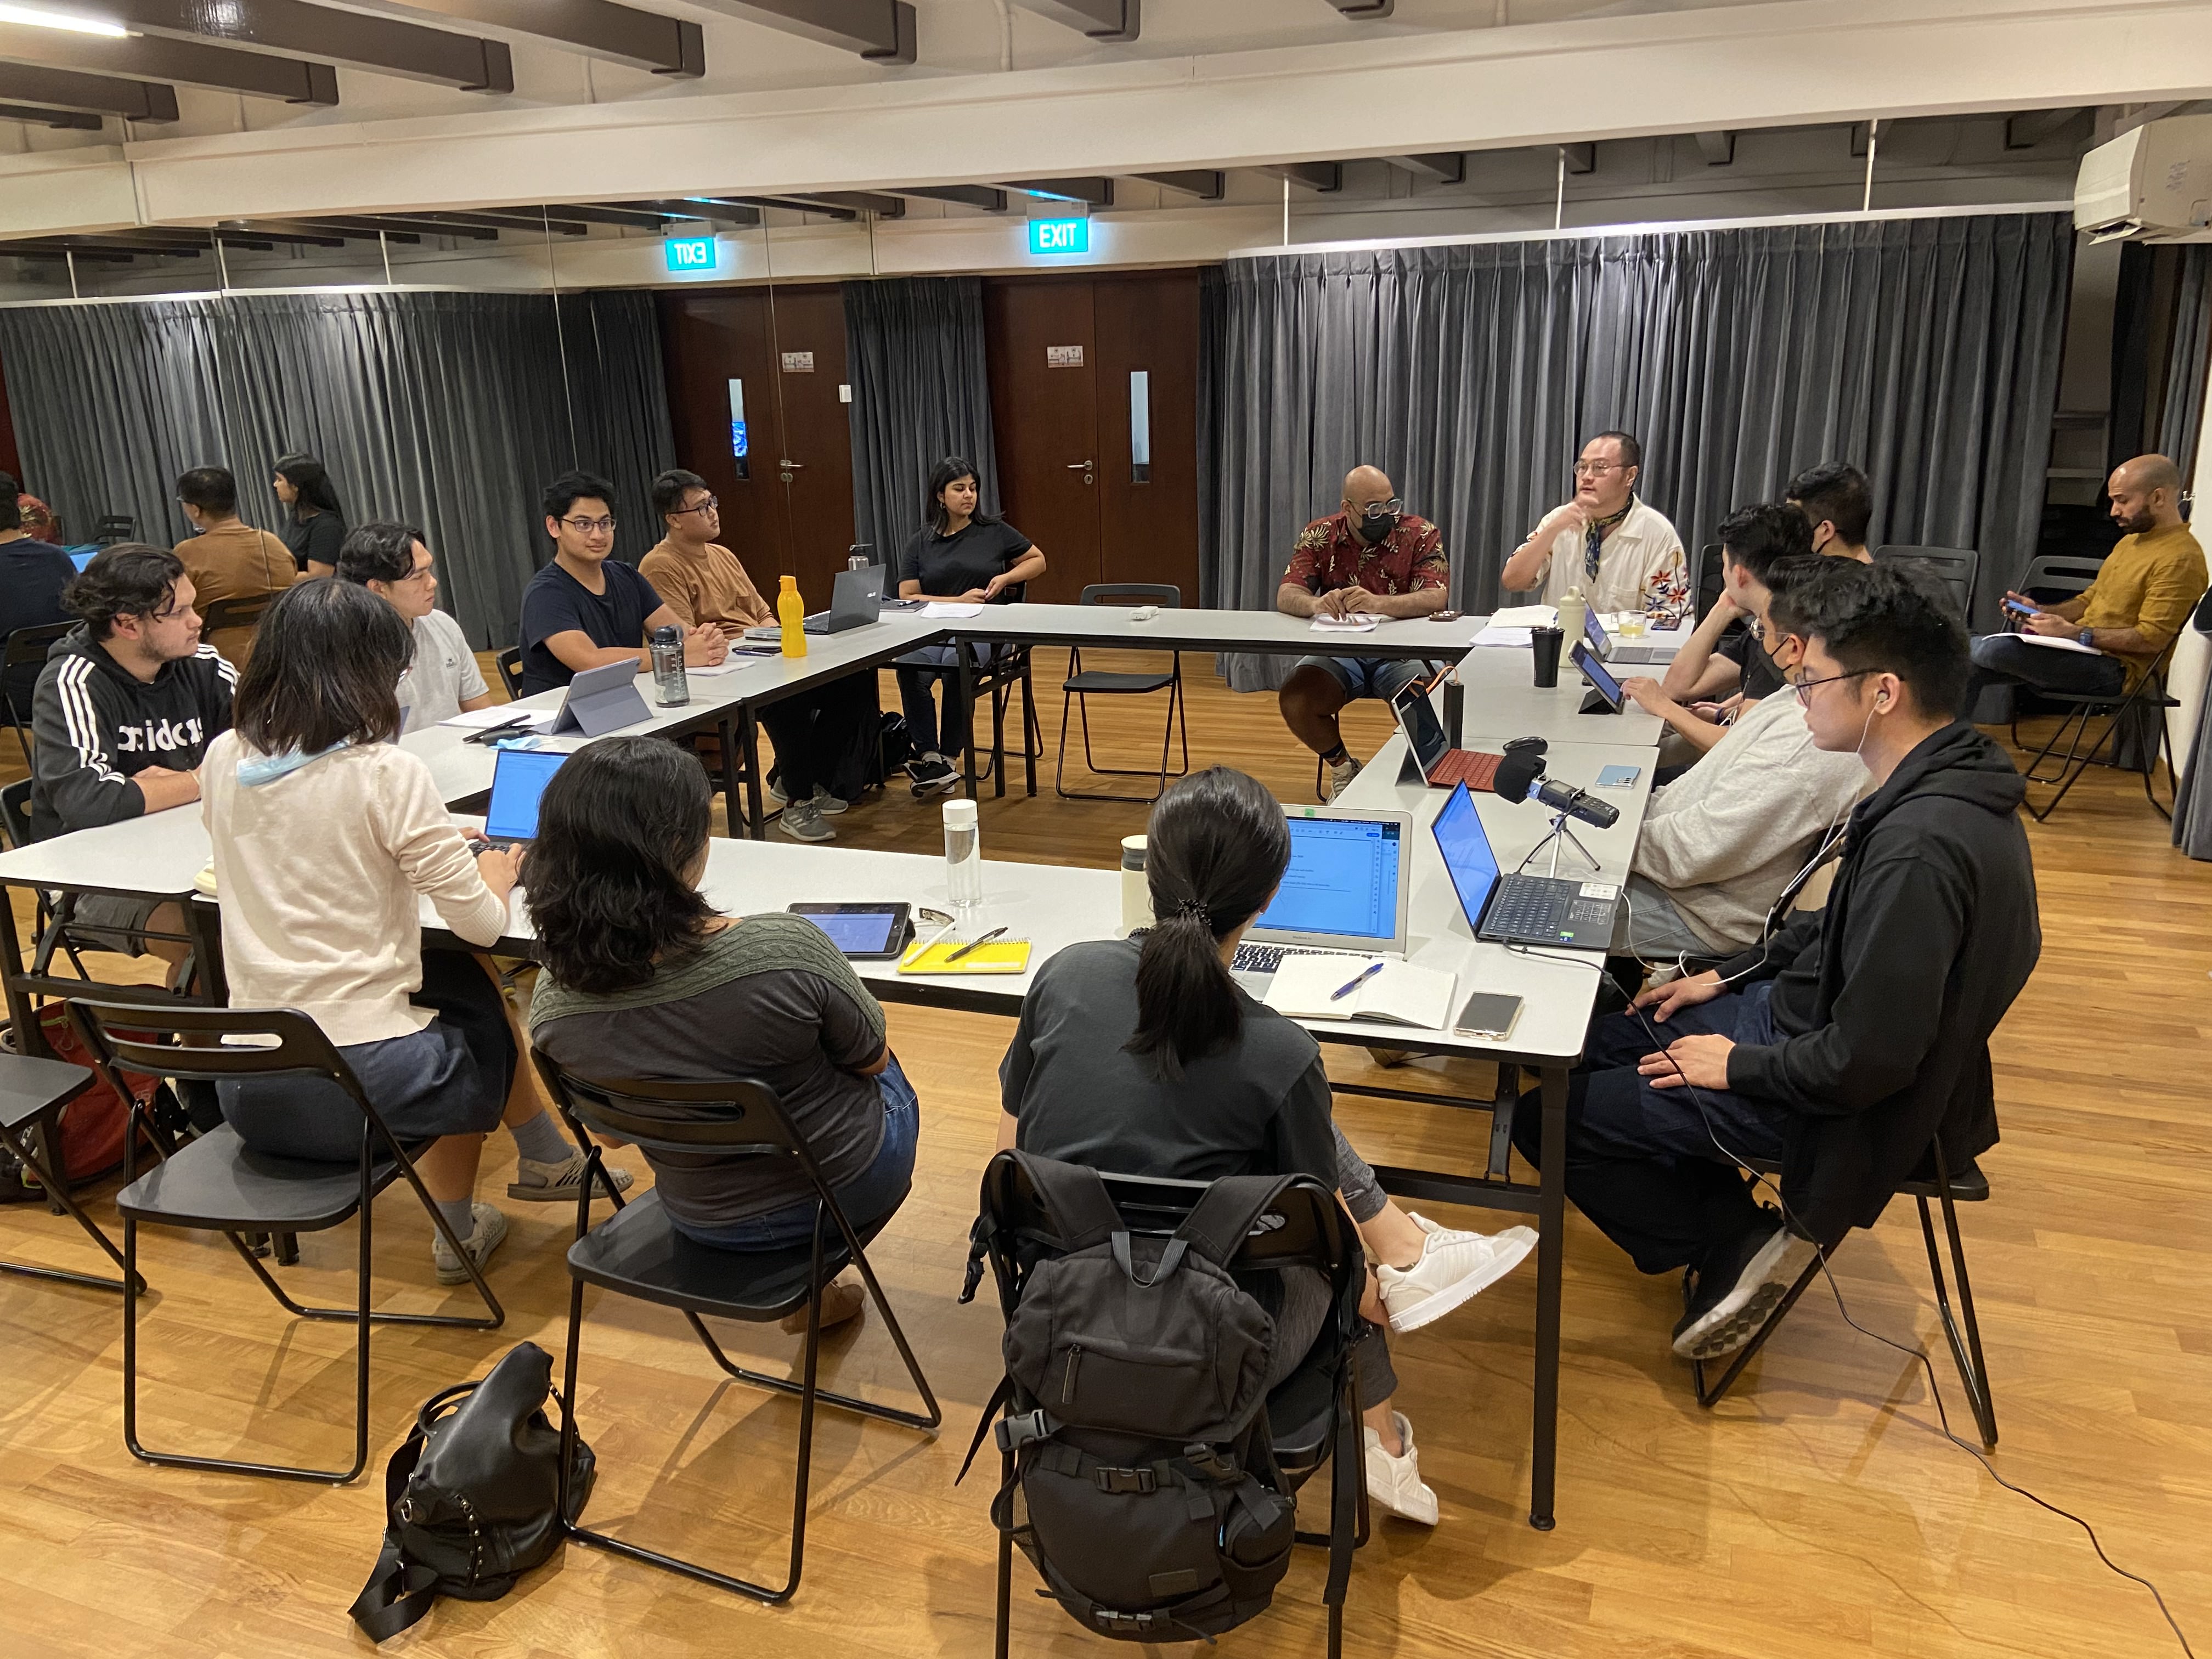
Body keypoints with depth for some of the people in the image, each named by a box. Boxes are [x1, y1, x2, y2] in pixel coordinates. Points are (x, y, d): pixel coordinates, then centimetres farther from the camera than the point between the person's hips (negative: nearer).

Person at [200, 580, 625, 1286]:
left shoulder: (223, 760, 3)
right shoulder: (385, 772, -14)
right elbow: (481, 924, -10)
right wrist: (495, 878, 11)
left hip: (247, 1091, 6)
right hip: (359, 1084, -5)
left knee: (451, 983, 28)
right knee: (480, 1004, 26)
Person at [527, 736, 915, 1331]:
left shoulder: (552, 1007, -21)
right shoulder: (784, 950, -35)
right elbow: (871, 1059, -15)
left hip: (706, 1221, 4)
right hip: (845, 1189, -3)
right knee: (889, 1083, 31)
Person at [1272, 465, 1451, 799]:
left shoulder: (1421, 534, -6)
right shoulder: (1320, 536, 0)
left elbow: (1436, 598, -20)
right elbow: (1286, 596, -9)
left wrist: (1379, 604, -41)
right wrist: (1316, 604, -35)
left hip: (1401, 651, -2)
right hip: (1337, 651, 2)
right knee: (1293, 701, -25)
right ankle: (1342, 768, 6)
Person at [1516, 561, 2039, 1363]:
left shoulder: (1921, 847, -33)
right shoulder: (1943, 783, -1)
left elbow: (1867, 1062, -30)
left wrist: (1740, 1065, -15)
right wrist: (1727, 976, 12)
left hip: (1843, 1103, -10)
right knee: (1594, 1043, 17)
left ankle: (1734, 1243, 7)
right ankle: (1736, 1237, 14)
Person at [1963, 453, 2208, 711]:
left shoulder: (2181, 558, -14)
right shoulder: (2132, 539, 19)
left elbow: (2152, 638, -20)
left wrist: (2073, 632, -21)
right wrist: (2039, 611, 6)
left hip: (2115, 670, -10)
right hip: (2078, 651, 10)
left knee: (1996, 649, -27)